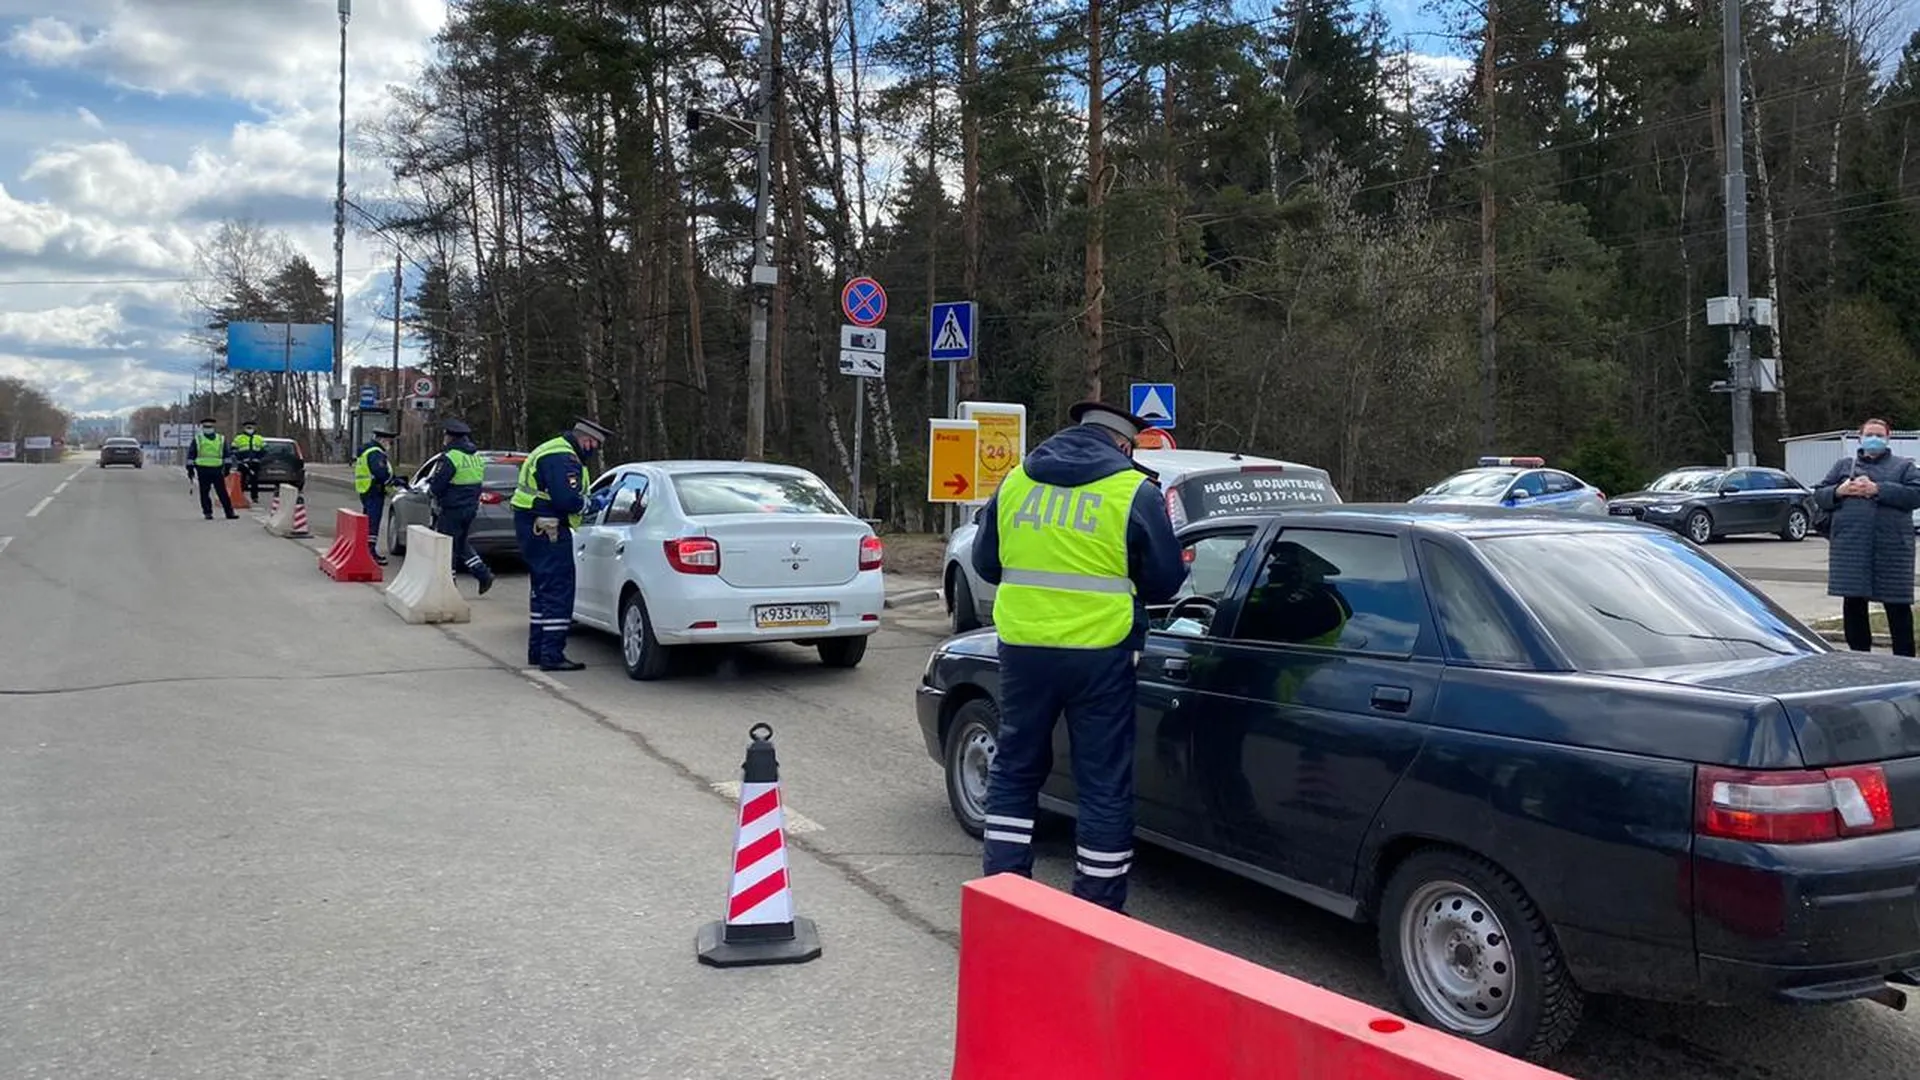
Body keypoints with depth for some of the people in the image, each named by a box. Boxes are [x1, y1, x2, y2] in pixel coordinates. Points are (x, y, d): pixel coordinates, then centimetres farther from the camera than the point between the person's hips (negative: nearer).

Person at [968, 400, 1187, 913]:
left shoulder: (1016, 480, 6)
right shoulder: (1135, 492, -5)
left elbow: (985, 563, 14)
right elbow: (1163, 582, 0)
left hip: (1022, 648, 3)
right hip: (1099, 654, -3)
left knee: (1014, 769, 17)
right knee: (1105, 784, 7)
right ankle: (1099, 907, 14)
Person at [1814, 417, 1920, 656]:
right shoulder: (1844, 465, 18)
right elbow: (1818, 495, 13)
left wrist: (1877, 489, -14)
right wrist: (1839, 491, -7)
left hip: (1891, 547, -2)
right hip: (1850, 547, 2)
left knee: (1898, 607, 0)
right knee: (1853, 605, 4)